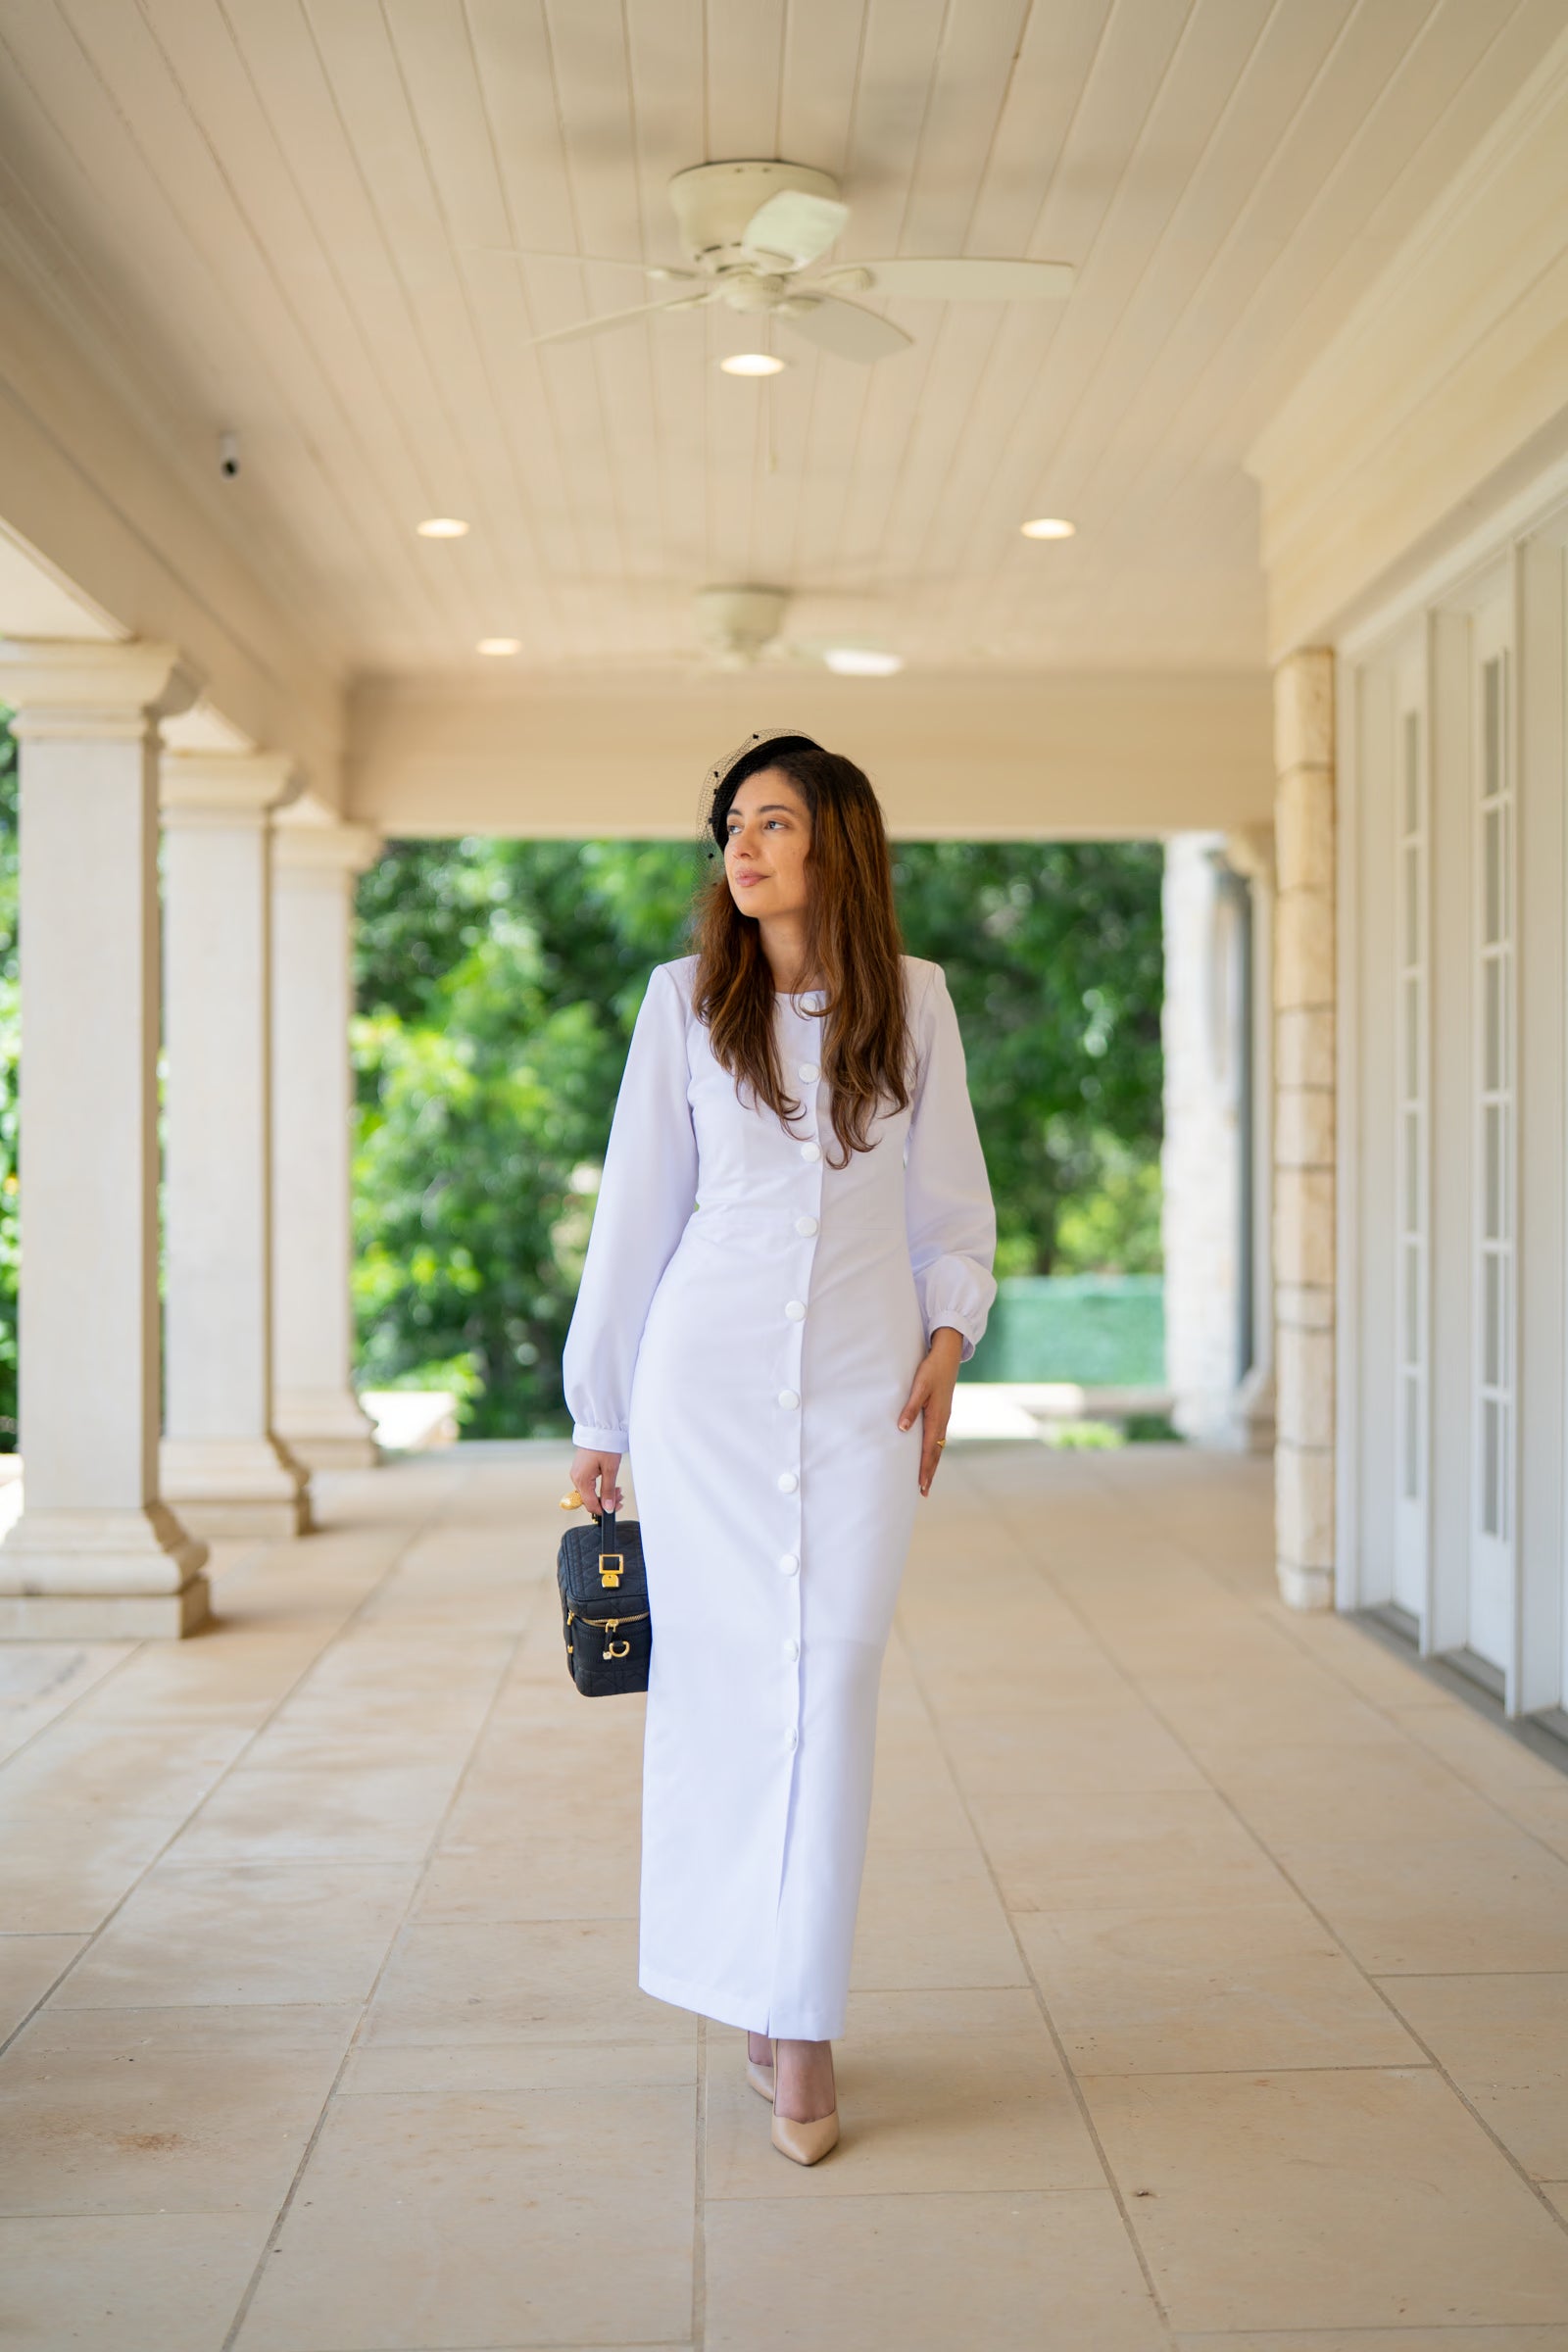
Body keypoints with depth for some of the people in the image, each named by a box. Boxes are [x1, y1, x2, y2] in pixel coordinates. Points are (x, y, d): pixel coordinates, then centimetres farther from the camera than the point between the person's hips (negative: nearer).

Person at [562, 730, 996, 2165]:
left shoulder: (912, 998, 6)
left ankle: (801, 2022, 5)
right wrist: (601, 1417, 8)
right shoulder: (687, 999, 4)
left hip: (863, 1383, 0)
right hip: (707, 1376, 0)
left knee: (834, 1675, -4)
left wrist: (948, 1340, -2)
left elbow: (951, 1200, 13)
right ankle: (750, 1982, 18)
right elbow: (637, 1209, 6)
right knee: (721, 1671, 2)